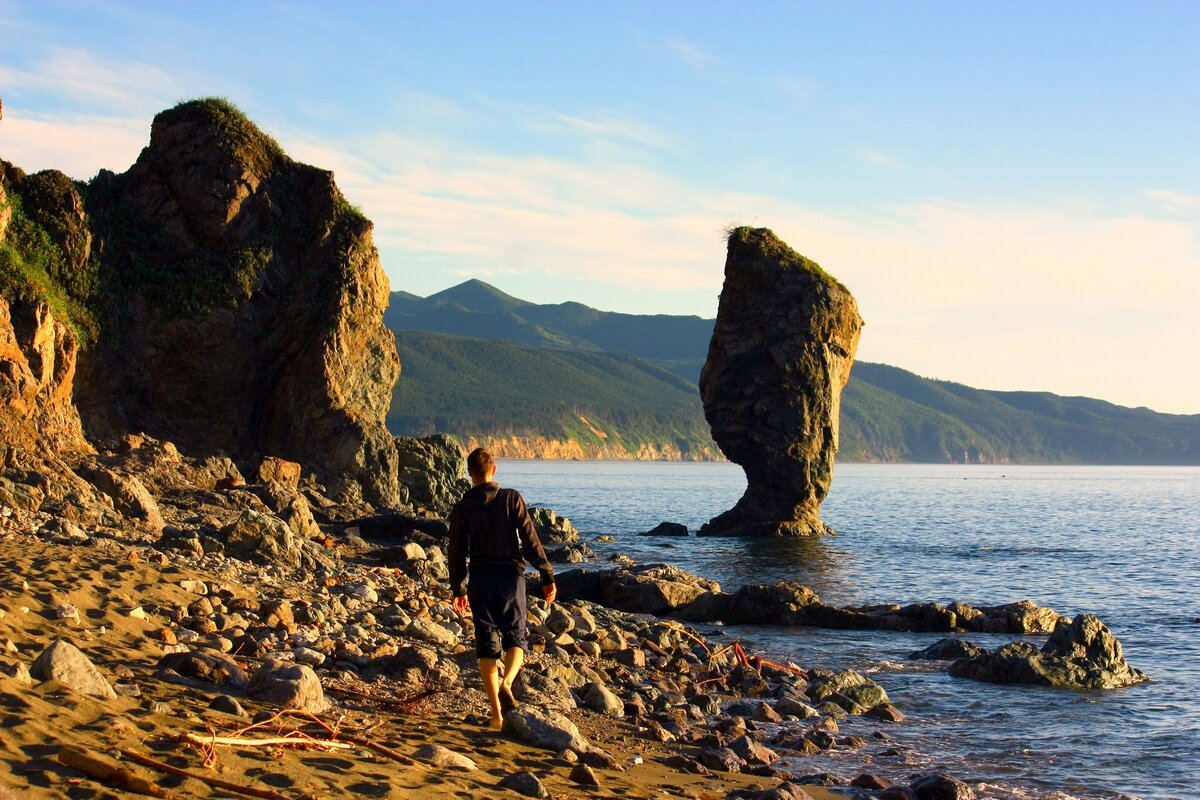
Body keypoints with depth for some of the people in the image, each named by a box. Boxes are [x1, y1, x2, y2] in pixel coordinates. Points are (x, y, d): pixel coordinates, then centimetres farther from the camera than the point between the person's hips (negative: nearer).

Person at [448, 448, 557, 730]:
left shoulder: (462, 508, 2)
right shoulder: (511, 498, -3)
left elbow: (456, 552, 7)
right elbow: (530, 540, -6)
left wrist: (458, 589, 18)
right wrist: (547, 575, -1)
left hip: (480, 580, 1)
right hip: (511, 576, -1)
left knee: (487, 643, 6)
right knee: (515, 635, 10)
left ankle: (497, 713, 1)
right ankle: (506, 683, -21)